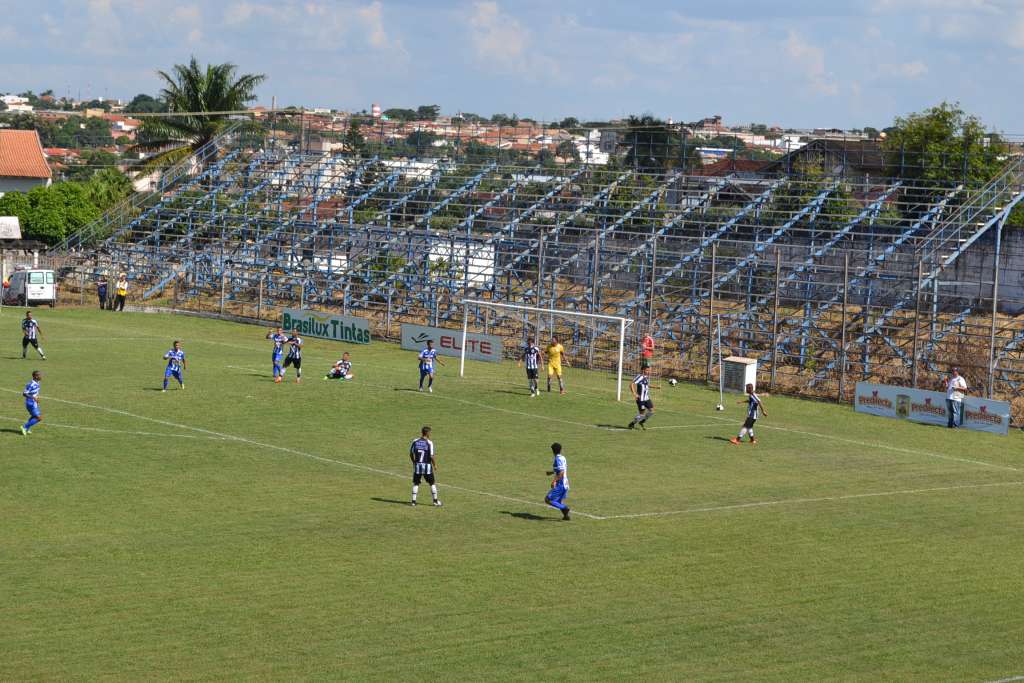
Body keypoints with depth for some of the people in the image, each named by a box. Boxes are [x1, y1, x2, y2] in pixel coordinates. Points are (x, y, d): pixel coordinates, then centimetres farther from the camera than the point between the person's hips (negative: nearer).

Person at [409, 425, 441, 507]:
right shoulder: (429, 443, -12)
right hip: (427, 465, -3)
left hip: (417, 465, 3)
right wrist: (435, 465, 1)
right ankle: (436, 500, 16)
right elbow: (431, 456, -13)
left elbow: (411, 453, 4)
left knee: (416, 483, 11)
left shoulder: (415, 441, -1)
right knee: (432, 483, 11)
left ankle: (413, 501, 6)